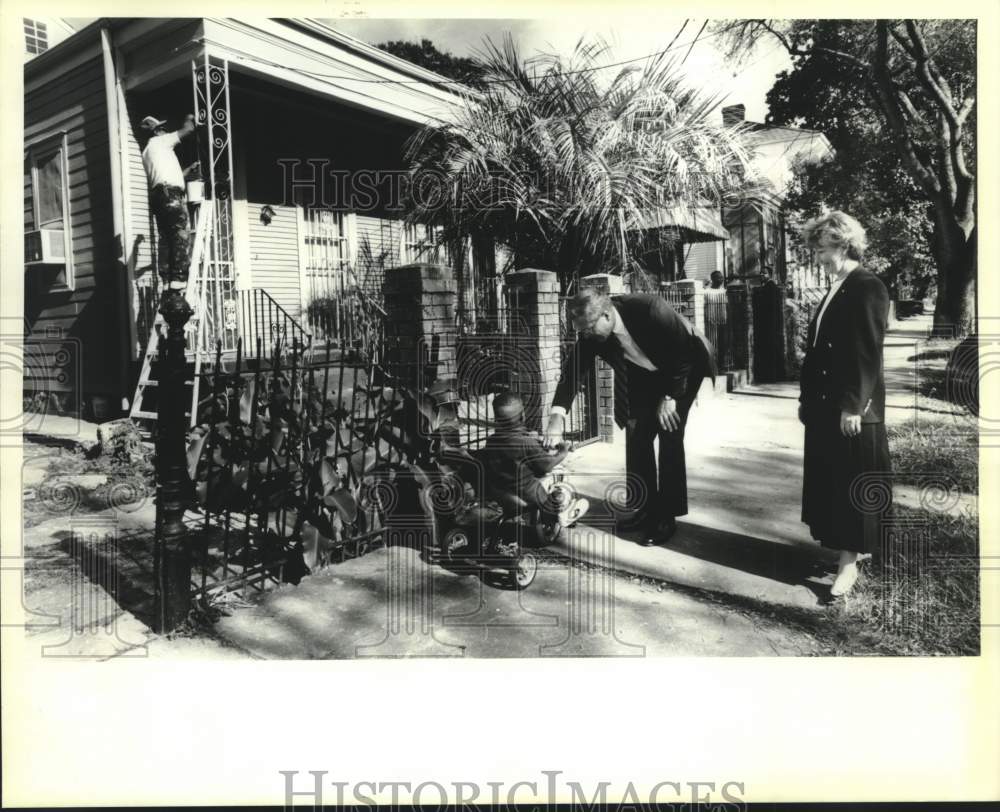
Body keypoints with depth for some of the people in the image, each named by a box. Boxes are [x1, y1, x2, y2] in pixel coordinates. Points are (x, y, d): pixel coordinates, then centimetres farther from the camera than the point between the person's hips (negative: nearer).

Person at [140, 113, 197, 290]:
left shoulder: (146, 152, 31)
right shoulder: (159, 141, 8)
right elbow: (188, 130, 7)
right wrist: (189, 119, 27)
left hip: (157, 196, 9)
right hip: (170, 193, -9)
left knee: (165, 239, 4)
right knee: (180, 236, -13)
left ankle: (166, 279, -2)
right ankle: (178, 277, -22)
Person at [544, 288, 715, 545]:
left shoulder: (650, 309, -36)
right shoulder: (591, 333, -20)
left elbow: (684, 353, -26)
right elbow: (573, 369, -18)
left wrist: (670, 397, -21)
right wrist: (558, 415, -30)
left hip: (685, 368, -5)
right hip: (646, 376, 6)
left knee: (669, 437, -13)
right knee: (637, 436, -2)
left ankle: (667, 517, -5)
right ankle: (646, 509, 11)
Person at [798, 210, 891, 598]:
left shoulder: (868, 288, -12)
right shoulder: (835, 289, 14)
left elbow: (868, 354, -17)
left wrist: (853, 406, -20)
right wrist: (806, 397, 15)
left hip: (852, 409, -8)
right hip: (824, 405, 8)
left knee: (853, 484, 1)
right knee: (830, 479, 13)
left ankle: (849, 562, 9)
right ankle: (855, 545, 28)